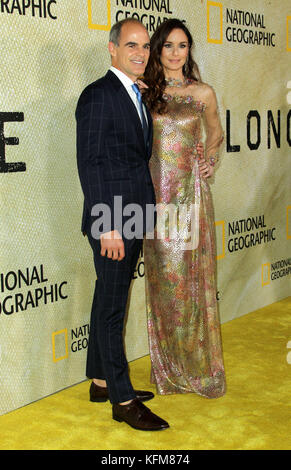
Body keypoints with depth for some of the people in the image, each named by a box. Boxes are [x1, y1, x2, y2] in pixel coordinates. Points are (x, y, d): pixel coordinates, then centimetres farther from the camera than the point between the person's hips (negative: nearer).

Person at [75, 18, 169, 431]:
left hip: (132, 220, 9)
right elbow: (90, 164, -17)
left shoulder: (138, 97, 15)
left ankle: (101, 382, 29)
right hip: (112, 222, -9)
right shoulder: (97, 96, -12)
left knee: (108, 304, 16)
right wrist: (108, 227, -20)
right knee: (111, 309, 0)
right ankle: (122, 400, 9)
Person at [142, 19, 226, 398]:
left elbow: (215, 133, 19)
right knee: (162, 277, 5)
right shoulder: (144, 92, 6)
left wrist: (211, 161, 4)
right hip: (156, 192, 1)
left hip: (190, 192, -1)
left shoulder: (203, 93, 4)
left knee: (192, 276, 2)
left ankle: (198, 364, 17)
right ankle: (168, 367, 19)